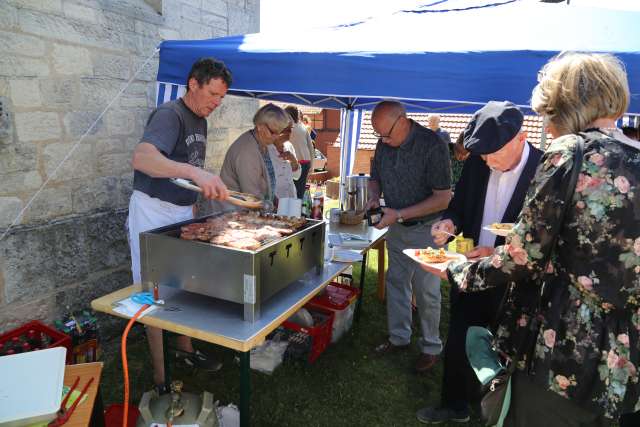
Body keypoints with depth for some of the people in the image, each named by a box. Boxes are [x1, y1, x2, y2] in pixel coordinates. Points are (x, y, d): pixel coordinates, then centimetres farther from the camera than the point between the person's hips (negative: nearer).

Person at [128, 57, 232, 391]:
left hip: (183, 212, 8)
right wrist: (196, 173, -50)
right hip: (153, 212, -8)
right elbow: (142, 158, -37)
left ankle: (185, 349, 34)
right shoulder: (169, 115, -18)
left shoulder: (200, 121, 11)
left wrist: (209, 186, 12)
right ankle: (161, 378, 11)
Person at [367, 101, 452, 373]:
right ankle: (399, 337, 33)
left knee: (426, 292, 5)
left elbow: (443, 198, -21)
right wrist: (374, 197, -9)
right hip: (396, 227, 6)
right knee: (396, 283, 16)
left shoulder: (432, 146, -22)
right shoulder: (384, 144, -2)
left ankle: (431, 347, 25)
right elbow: (375, 178, 14)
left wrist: (399, 214, -25)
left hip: (426, 229, -6)